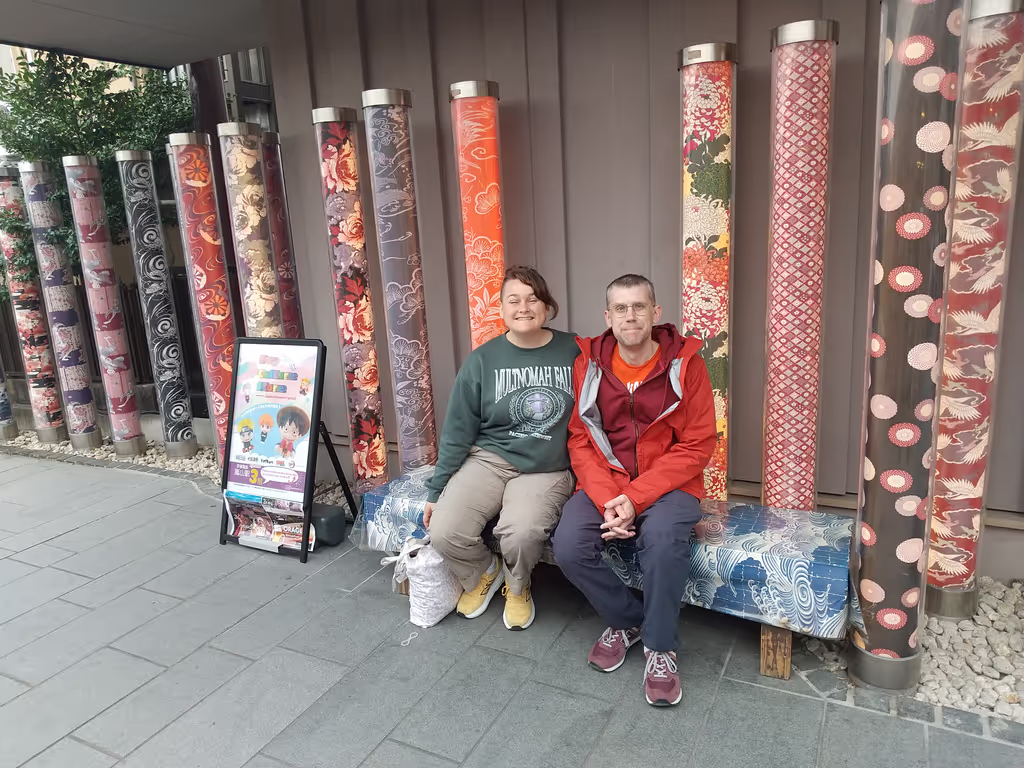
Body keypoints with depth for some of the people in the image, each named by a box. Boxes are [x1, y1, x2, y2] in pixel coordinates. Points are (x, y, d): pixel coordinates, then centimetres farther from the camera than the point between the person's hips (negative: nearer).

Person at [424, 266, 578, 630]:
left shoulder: (575, 352, -1)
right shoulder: (482, 360, 0)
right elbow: (458, 432, 4)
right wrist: (436, 490, 3)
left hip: (548, 470, -1)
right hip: (489, 460, 1)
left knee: (522, 532, -32)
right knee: (444, 532, -22)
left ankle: (517, 585, 7)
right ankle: (483, 572, 15)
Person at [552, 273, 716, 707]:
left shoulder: (684, 363, -7)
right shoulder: (588, 364, 0)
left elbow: (697, 446, -8)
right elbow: (580, 440, 1)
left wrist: (636, 498, -17)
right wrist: (606, 500, -15)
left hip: (667, 484, -2)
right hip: (604, 483, 3)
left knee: (663, 541, -33)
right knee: (568, 546, -22)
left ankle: (660, 646, -7)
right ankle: (626, 619, 7)